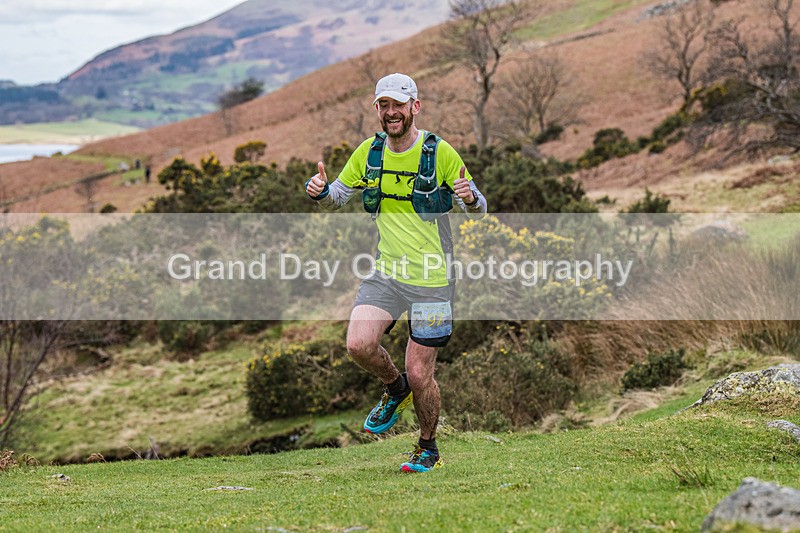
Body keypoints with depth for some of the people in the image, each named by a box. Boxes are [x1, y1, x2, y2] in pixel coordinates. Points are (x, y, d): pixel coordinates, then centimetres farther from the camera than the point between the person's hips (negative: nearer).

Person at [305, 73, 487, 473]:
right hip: (385, 273, 3)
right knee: (359, 345, -20)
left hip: (432, 279, -3)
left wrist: (470, 198, -28)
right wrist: (321, 192, -8)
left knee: (420, 374, 0)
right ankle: (395, 389, 14)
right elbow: (338, 198, 16)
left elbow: (478, 211, -4)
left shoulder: (440, 153, -9)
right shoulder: (368, 153, 3)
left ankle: (428, 447, 26)